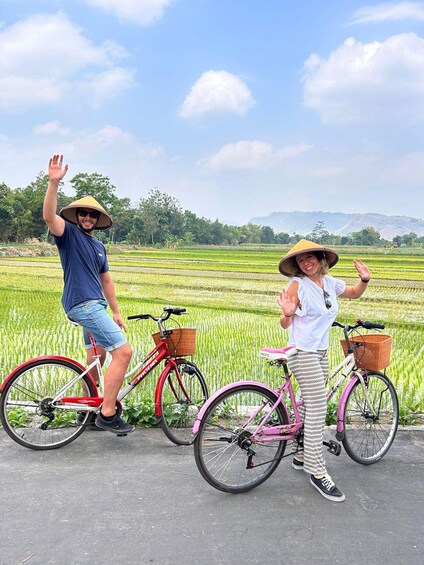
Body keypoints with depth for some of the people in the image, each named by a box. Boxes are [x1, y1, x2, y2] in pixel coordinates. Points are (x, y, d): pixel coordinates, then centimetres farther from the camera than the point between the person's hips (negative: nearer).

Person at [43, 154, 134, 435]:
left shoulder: (99, 246, 19)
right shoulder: (69, 233, -3)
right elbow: (49, 216, -24)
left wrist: (116, 312, 18)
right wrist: (54, 182, -36)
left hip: (95, 304, 9)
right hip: (82, 304, -9)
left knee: (97, 356, 18)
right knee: (123, 351, -16)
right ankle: (107, 414, -9)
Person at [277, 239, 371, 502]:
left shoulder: (330, 283, 4)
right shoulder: (297, 285, -13)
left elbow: (355, 293, 21)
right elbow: (285, 324, -12)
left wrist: (365, 279, 1)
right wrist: (287, 313, -34)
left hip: (321, 352, 7)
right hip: (303, 353, -7)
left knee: (310, 406, 14)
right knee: (318, 409, -9)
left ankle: (302, 455, 29)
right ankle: (318, 472, -1)